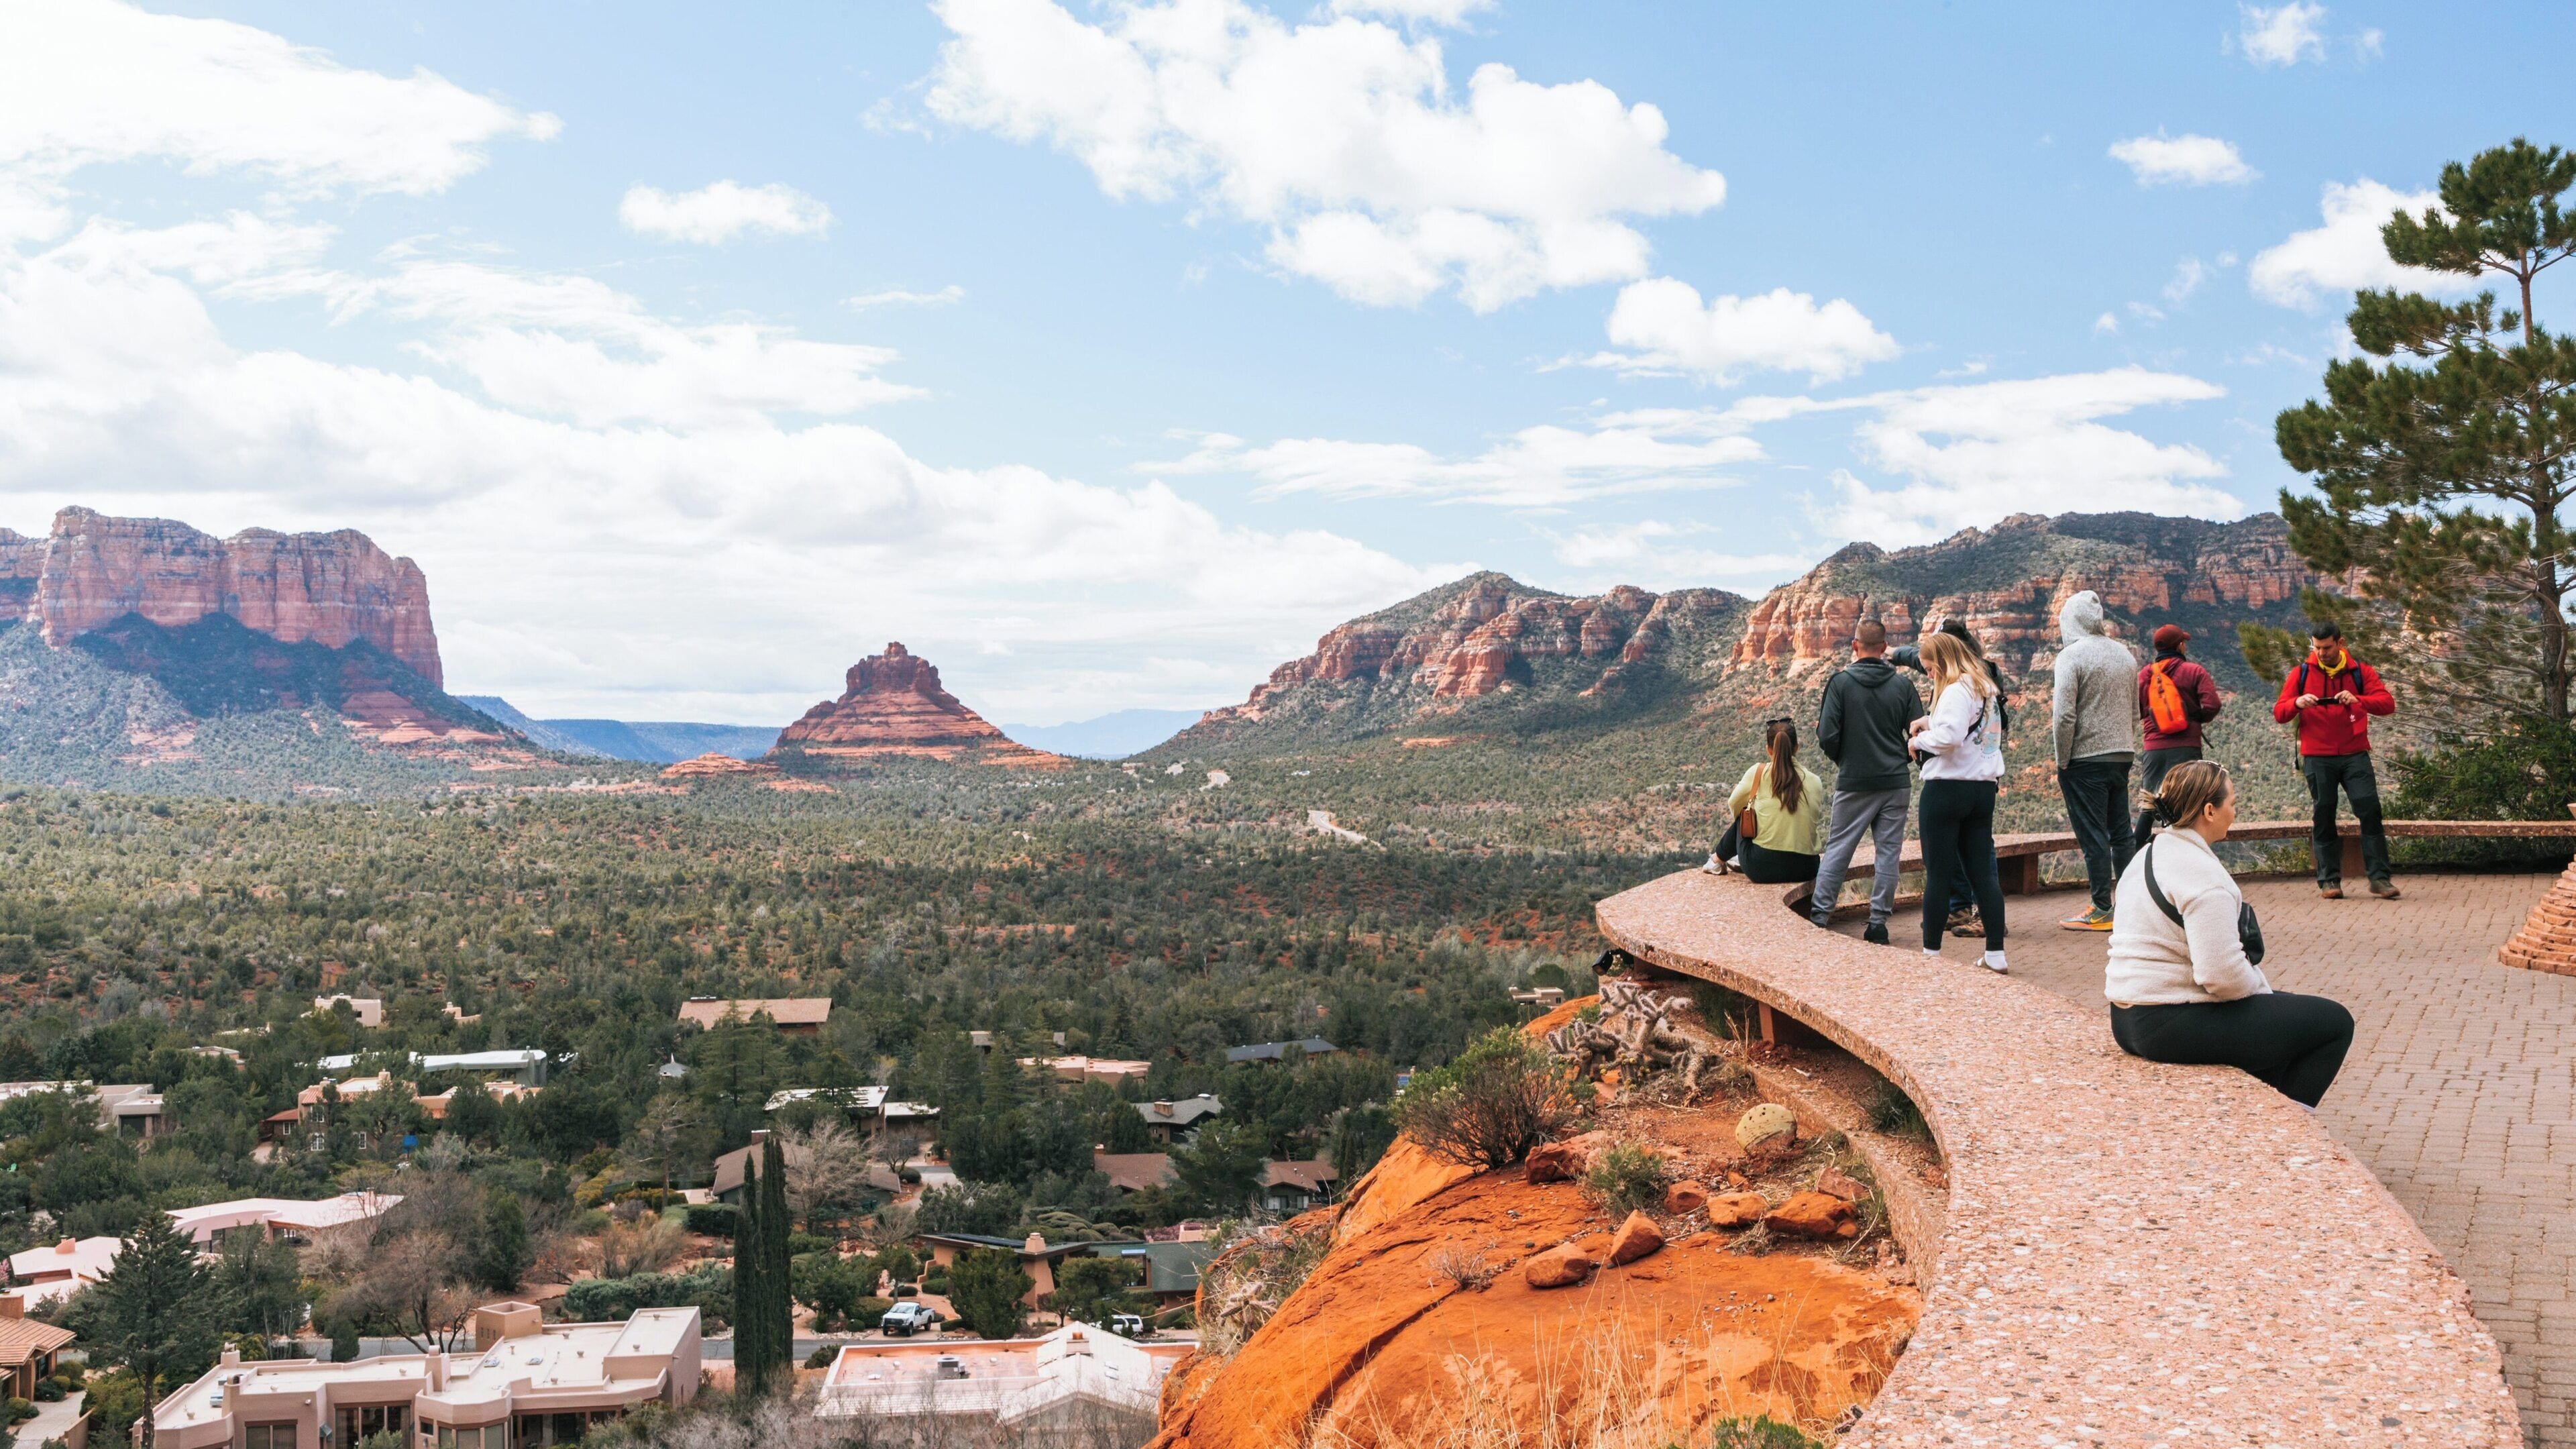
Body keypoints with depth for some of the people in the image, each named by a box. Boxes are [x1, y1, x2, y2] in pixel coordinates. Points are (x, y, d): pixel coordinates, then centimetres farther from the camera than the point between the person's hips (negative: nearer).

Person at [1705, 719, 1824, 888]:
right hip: (1805, 871, 2)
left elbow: (1734, 805, 13)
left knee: (1742, 817, 25)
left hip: (1761, 869, -2)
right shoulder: (1815, 782, 1)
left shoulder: (1758, 773, -4)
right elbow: (1816, 822, 11)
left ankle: (1718, 860, 45)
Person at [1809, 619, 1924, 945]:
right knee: (1888, 852, 7)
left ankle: (1819, 915, 6)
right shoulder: (1902, 684, 1)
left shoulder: (1841, 681, -7)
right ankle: (1879, 922, 6)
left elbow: (1826, 736, -10)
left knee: (1837, 850, 6)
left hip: (1853, 783, -2)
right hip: (1895, 783, 2)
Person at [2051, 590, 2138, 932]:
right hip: (2122, 755, 7)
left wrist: (2062, 763, -10)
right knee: (2121, 832, 14)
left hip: (2085, 759, -7)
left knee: (2093, 836, -2)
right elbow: (2135, 711, 16)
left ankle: (2102, 911, 0)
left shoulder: (2072, 654, -12)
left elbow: (2065, 715, -17)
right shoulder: (2124, 653, 11)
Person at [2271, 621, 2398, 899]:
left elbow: (2388, 703, -5)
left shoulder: (2360, 672, 6)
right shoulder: (2302, 673, 6)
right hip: (2317, 758, 0)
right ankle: (2329, 880, 7)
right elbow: (2279, 712, 3)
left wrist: (2358, 700, -23)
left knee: (2370, 810, -8)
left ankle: (2379, 877, -3)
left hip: (2355, 755, 0)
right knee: (2323, 818, 2)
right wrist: (2297, 703, -19)